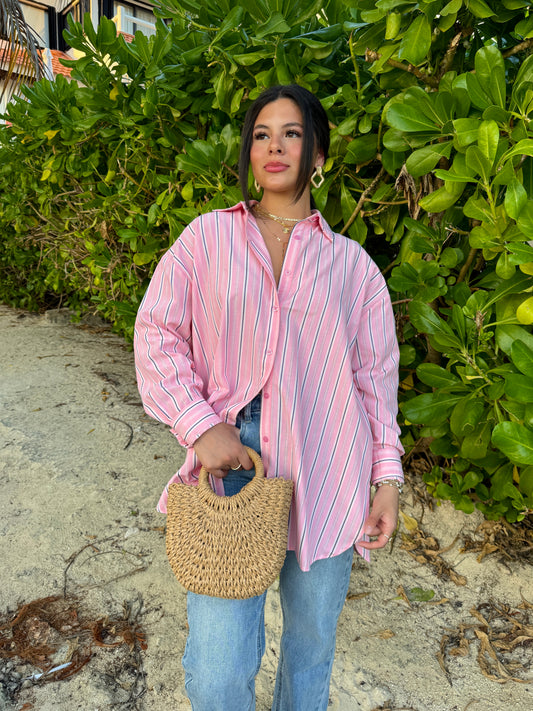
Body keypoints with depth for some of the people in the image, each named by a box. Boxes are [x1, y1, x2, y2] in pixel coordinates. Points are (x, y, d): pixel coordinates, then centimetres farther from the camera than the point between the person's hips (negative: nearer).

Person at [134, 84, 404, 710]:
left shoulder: (351, 263, 8)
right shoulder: (207, 237, 5)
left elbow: (376, 373, 8)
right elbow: (157, 333, 2)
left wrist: (387, 475, 4)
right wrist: (201, 425, -9)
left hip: (327, 472, 2)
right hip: (231, 459, -1)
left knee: (312, 641, 19)